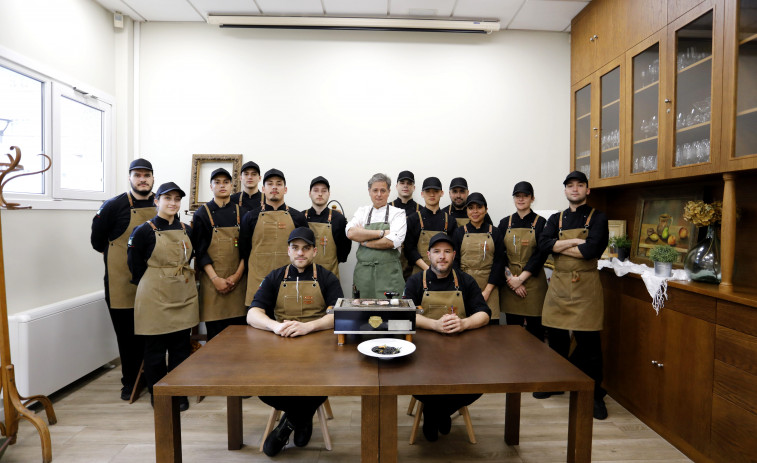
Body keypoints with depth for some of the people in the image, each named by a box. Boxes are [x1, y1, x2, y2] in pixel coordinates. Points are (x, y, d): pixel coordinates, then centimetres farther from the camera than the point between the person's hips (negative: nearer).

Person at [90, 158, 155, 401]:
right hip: (123, 284, -2)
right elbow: (97, 241, 3)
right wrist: (118, 257, 8)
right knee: (128, 335, 8)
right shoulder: (114, 205, -5)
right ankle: (130, 383, 24)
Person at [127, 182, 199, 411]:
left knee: (181, 346, 9)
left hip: (183, 296, 4)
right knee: (155, 347, 6)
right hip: (155, 297, -4)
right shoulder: (143, 231, -6)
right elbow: (136, 266, -1)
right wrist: (154, 284, 3)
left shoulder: (187, 230, 6)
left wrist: (181, 278, 12)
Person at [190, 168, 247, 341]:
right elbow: (200, 250, -2)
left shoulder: (241, 212, 8)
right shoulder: (202, 214, 3)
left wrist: (237, 275, -6)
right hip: (212, 281, -2)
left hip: (238, 280, 2)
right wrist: (215, 278, -11)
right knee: (215, 333, 1)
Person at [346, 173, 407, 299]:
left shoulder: (397, 213, 4)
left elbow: (393, 241, -11)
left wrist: (364, 241, -4)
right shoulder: (362, 212, 13)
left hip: (389, 274, -2)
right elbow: (351, 233, -6)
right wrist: (381, 233, -9)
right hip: (363, 272, 2)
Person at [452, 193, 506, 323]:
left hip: (488, 287, 0)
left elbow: (499, 262, 1)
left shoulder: (494, 232, 6)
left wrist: (487, 291, -7)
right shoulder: (459, 232, 6)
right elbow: (455, 261, 3)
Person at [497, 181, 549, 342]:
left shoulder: (540, 223, 1)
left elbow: (541, 254, -7)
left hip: (533, 281, -2)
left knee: (535, 327, 3)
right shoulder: (505, 223, 8)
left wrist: (520, 279, -13)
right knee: (512, 326, 7)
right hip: (510, 281, 2)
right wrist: (511, 279, -8)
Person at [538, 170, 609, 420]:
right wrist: (575, 242, -14)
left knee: (588, 340, -1)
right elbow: (543, 244, -6)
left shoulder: (597, 218, 1)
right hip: (559, 283, 3)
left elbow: (591, 250, -16)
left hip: (586, 285, -3)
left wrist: (559, 247, -8)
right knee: (557, 337, 10)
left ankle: (595, 394, 15)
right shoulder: (556, 219, 11)